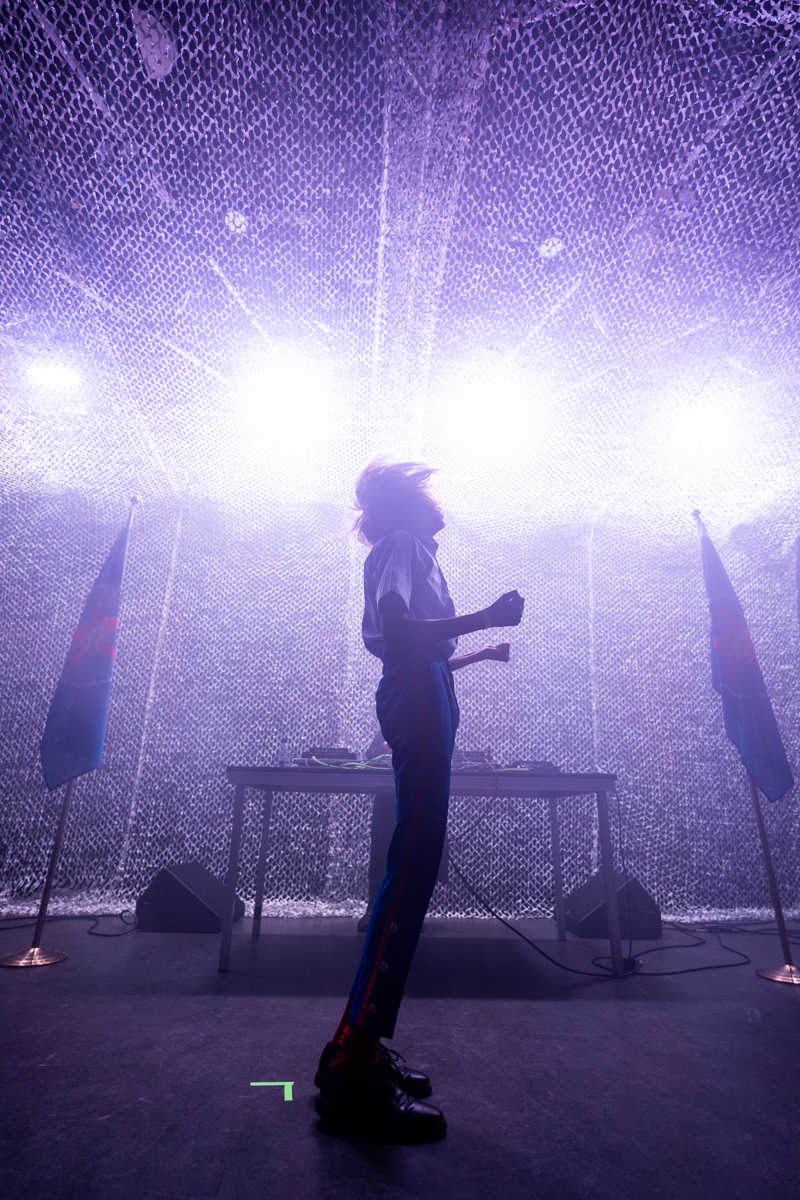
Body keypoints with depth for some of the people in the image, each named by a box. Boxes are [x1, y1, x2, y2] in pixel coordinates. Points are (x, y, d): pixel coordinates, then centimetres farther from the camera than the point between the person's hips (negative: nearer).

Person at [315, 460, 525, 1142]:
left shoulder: (406, 552, 29)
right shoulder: (403, 545, 1)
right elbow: (400, 631, -17)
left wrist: (481, 653, 39)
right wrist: (483, 618, -17)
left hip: (417, 708, 10)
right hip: (419, 710, -10)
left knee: (412, 875, 8)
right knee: (412, 873, -13)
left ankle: (358, 1048, 16)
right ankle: (353, 1066, -7)